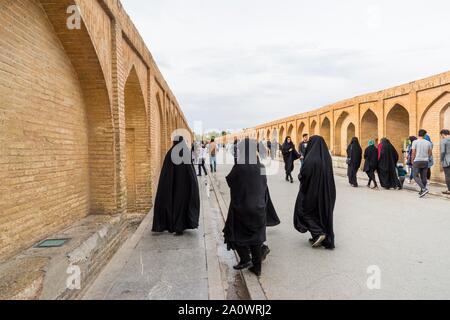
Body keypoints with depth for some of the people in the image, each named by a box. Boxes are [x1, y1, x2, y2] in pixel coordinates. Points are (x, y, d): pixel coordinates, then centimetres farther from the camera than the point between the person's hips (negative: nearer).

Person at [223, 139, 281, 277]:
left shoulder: (239, 167, -19)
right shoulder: (261, 167, -2)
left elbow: (230, 182, -4)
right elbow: (264, 187, 6)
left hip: (241, 206, -5)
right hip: (258, 207, 5)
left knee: (235, 233, 16)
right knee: (255, 234, 15)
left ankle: (245, 259, 7)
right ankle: (257, 267, 20)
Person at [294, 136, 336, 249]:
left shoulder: (311, 158, -21)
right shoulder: (327, 157, 0)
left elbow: (303, 175, -20)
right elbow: (329, 175, 9)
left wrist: (300, 177, 2)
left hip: (312, 190, -6)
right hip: (326, 191, 7)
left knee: (304, 211, 12)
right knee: (323, 212, 18)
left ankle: (318, 233, -1)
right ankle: (326, 239, 25)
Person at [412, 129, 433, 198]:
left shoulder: (415, 142, -6)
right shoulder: (428, 142, 3)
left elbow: (413, 153, -7)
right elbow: (430, 153, 8)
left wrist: (412, 161, 6)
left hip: (417, 161, -4)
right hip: (425, 161, 4)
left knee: (416, 176, 0)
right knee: (423, 177, 10)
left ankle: (424, 189, -17)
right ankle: (422, 192, 14)